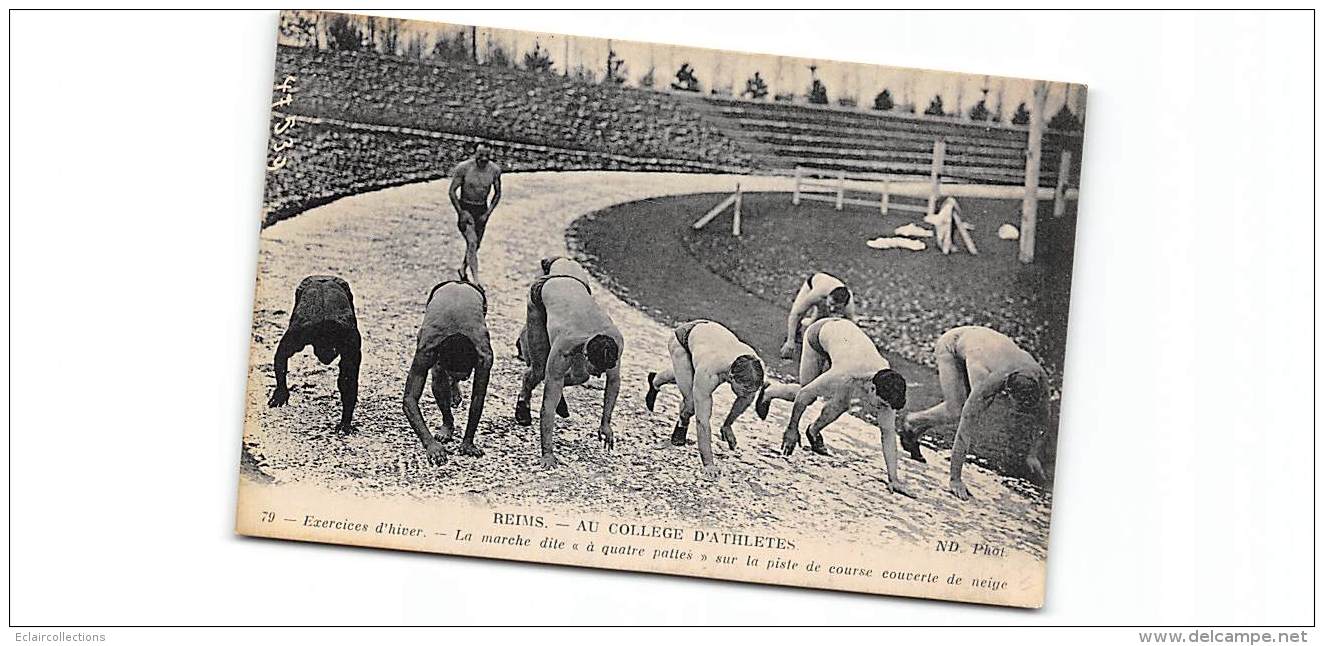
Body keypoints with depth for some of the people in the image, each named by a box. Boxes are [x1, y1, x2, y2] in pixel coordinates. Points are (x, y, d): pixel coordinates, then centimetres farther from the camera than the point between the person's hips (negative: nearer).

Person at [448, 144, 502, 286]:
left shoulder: (495, 170, -8)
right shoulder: (463, 168, -18)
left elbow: (497, 194, 6)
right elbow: (452, 191, -9)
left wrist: (488, 213, -3)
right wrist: (461, 212, -13)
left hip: (482, 209, 4)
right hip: (465, 208, -4)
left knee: (476, 245, 14)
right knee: (472, 243, -19)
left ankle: (463, 269, 41)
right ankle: (475, 280, -20)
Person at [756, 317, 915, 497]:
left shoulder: (886, 385, -29)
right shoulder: (842, 379, -42)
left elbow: (888, 433, -20)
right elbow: (804, 394, -24)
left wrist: (894, 479, -21)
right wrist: (792, 429, -12)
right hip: (820, 332, -3)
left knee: (841, 404, -11)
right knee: (809, 397, 0)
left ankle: (814, 431, 16)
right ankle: (770, 392, 28)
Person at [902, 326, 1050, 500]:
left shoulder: (1039, 377, -30)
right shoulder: (986, 385, -43)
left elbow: (1041, 419, -9)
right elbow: (965, 432, -38)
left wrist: (1033, 455, -3)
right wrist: (955, 480, -35)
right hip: (951, 346, -6)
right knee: (956, 412, -18)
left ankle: (916, 429, 17)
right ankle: (911, 423, 8)